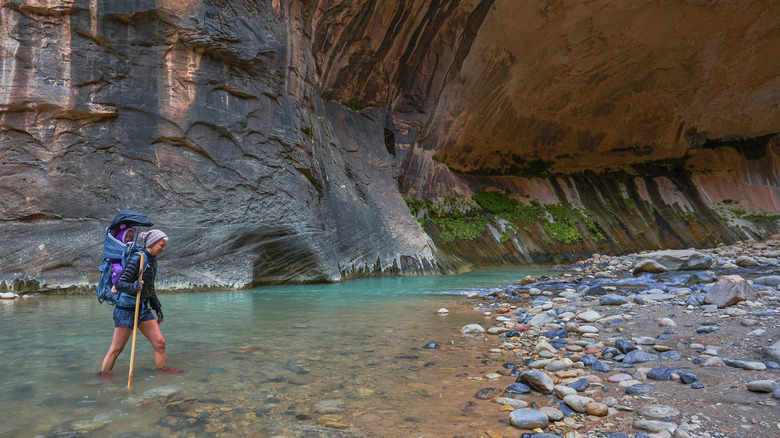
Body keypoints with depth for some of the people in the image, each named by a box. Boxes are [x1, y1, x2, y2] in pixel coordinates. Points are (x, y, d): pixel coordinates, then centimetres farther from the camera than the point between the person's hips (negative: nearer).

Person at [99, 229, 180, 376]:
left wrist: (157, 308, 21)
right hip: (127, 309, -7)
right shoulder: (136, 259, -16)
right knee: (116, 348, 4)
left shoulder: (152, 260, 10)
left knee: (159, 343, 3)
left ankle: (163, 370, 15)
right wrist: (133, 286, -39)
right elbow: (120, 284, -19)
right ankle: (103, 373, 23)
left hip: (143, 308, 8)